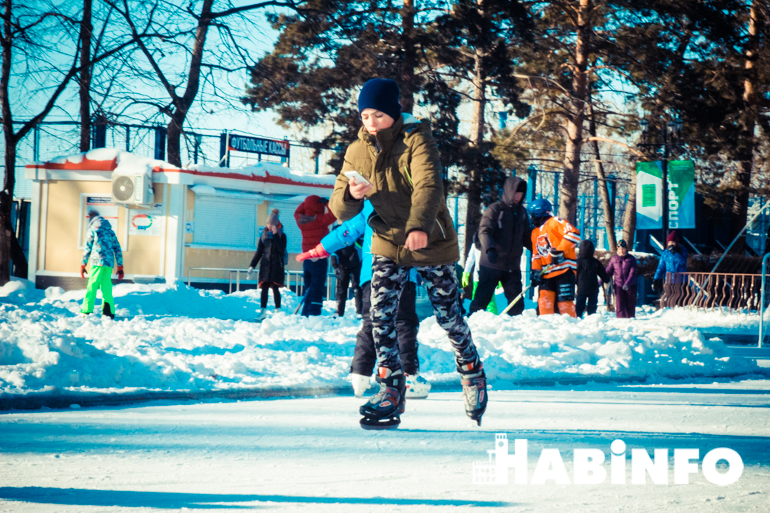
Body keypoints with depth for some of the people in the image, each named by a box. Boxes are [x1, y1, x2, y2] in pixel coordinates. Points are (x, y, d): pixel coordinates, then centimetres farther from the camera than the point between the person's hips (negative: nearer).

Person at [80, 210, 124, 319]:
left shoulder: (92, 230, 3)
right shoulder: (110, 231, 18)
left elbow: (87, 248, -2)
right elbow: (117, 249, 16)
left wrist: (83, 265, 2)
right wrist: (120, 268, 18)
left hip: (97, 263, -5)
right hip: (109, 264, 5)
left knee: (92, 286, -5)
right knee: (106, 287, 9)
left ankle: (86, 311, -10)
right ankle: (109, 312, 6)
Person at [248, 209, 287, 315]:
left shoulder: (282, 235, 1)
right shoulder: (264, 236, 10)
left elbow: (281, 248, -16)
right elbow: (258, 252, 12)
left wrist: (275, 235, -16)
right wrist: (252, 266, 7)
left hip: (276, 266, -3)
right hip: (265, 265, 3)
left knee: (275, 287, -9)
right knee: (264, 288, 0)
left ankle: (278, 310, -3)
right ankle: (263, 310, 2)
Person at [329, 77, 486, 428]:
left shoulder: (416, 140, -17)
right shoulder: (357, 152, -2)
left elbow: (429, 186, -34)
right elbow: (339, 208, -3)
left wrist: (419, 226, -51)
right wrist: (351, 195, -28)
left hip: (432, 241, -4)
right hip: (388, 243, 4)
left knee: (448, 316, 7)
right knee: (380, 315, -11)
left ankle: (472, 372, 33)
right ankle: (391, 391, -4)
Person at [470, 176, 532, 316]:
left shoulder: (522, 211, 13)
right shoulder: (495, 209, -5)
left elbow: (526, 236, 22)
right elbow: (484, 231, -15)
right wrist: (490, 248, -31)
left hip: (512, 266, 6)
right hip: (491, 264, -6)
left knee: (516, 300, 6)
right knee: (482, 299, -4)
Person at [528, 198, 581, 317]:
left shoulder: (555, 222, -3)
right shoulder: (535, 233, 23)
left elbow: (574, 234, -17)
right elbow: (536, 254, 25)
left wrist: (559, 251, -20)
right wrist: (535, 271, 10)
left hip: (564, 270, -7)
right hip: (547, 274, 7)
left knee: (565, 303, -11)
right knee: (544, 303, -3)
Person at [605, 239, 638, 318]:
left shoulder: (631, 259, 0)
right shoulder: (614, 259, 6)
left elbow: (632, 273, -10)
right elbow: (608, 271, 10)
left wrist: (627, 283, -24)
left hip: (630, 286, 0)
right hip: (618, 285, 0)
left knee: (630, 306, 7)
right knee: (620, 306, -10)